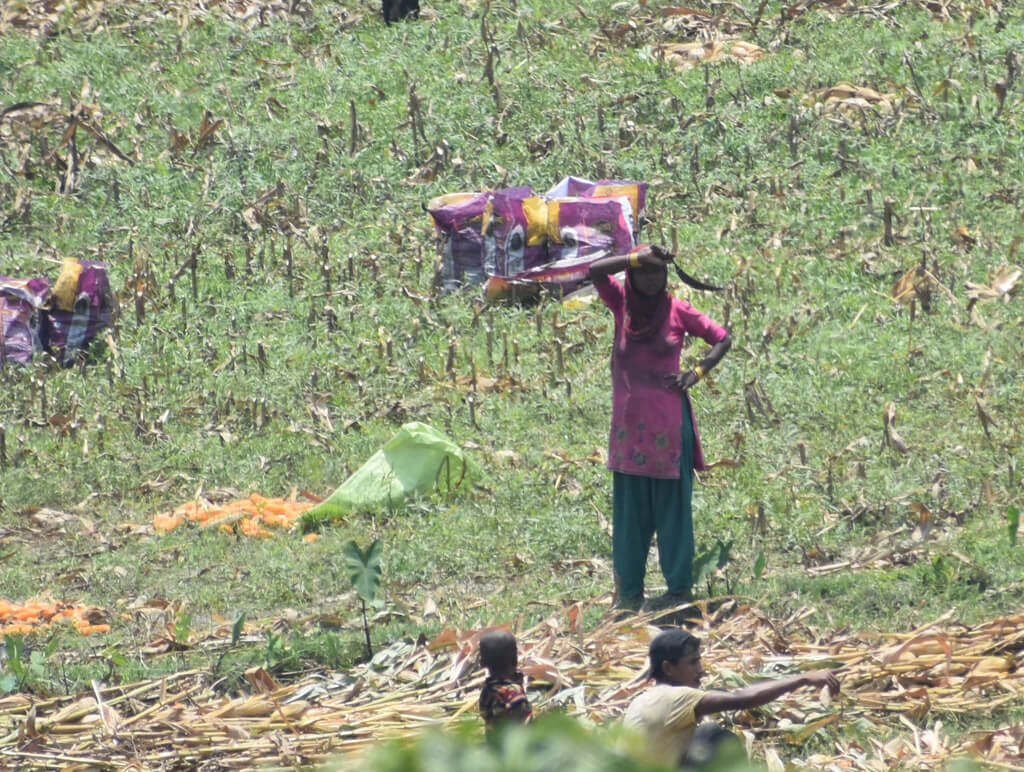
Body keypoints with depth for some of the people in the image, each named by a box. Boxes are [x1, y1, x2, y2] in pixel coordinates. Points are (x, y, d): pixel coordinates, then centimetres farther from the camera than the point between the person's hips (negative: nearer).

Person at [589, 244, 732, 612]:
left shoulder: (678, 311, -1)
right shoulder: (622, 305, 5)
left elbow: (722, 339, 6)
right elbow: (595, 271, -7)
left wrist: (696, 373, -7)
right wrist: (638, 257, -12)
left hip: (668, 423, -3)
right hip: (628, 423, 3)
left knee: (672, 507, 1)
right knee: (629, 512, 8)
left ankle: (679, 588, 5)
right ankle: (629, 592, 14)